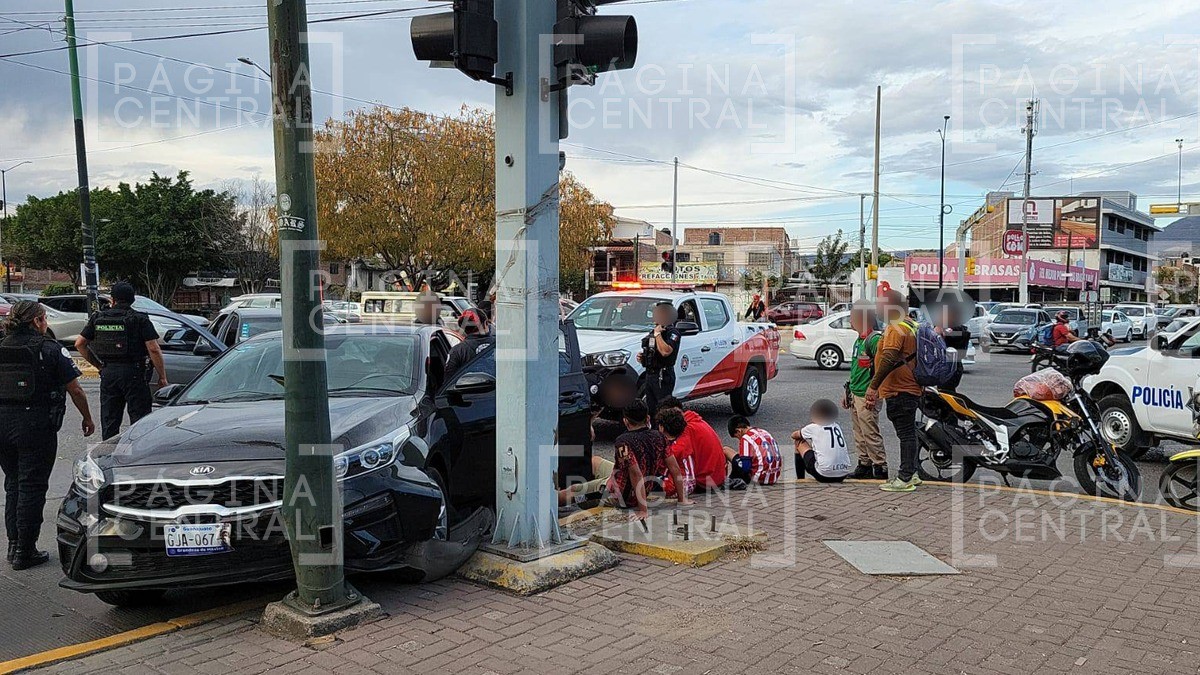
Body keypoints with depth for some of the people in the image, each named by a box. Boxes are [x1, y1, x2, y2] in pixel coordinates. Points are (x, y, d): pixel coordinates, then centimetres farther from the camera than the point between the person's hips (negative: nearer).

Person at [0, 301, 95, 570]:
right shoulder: (50, 349, -7)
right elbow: (75, 390, -5)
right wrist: (87, 418, 9)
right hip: (36, 424, -5)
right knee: (32, 487, 1)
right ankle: (25, 552, 5)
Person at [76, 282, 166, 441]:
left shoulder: (98, 318, 8)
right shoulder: (140, 319, -5)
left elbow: (79, 344, 10)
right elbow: (153, 349, -12)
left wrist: (99, 365, 14)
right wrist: (162, 376, -6)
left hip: (108, 373, 4)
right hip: (133, 373, -4)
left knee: (109, 421, 12)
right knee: (139, 419, 0)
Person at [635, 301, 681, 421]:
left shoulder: (672, 333, -10)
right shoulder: (653, 332, 17)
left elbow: (665, 351, -27)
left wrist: (657, 334, -18)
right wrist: (641, 356, 9)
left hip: (663, 376, -9)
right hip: (650, 375, 9)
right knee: (650, 409, 13)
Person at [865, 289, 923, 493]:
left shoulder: (896, 328, -17)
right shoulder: (912, 326, 16)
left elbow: (888, 359, -26)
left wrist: (873, 386, -25)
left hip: (899, 391, -10)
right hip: (911, 388, 10)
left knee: (905, 434, -6)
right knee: (908, 433, 17)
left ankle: (905, 479, -2)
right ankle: (911, 473, 26)